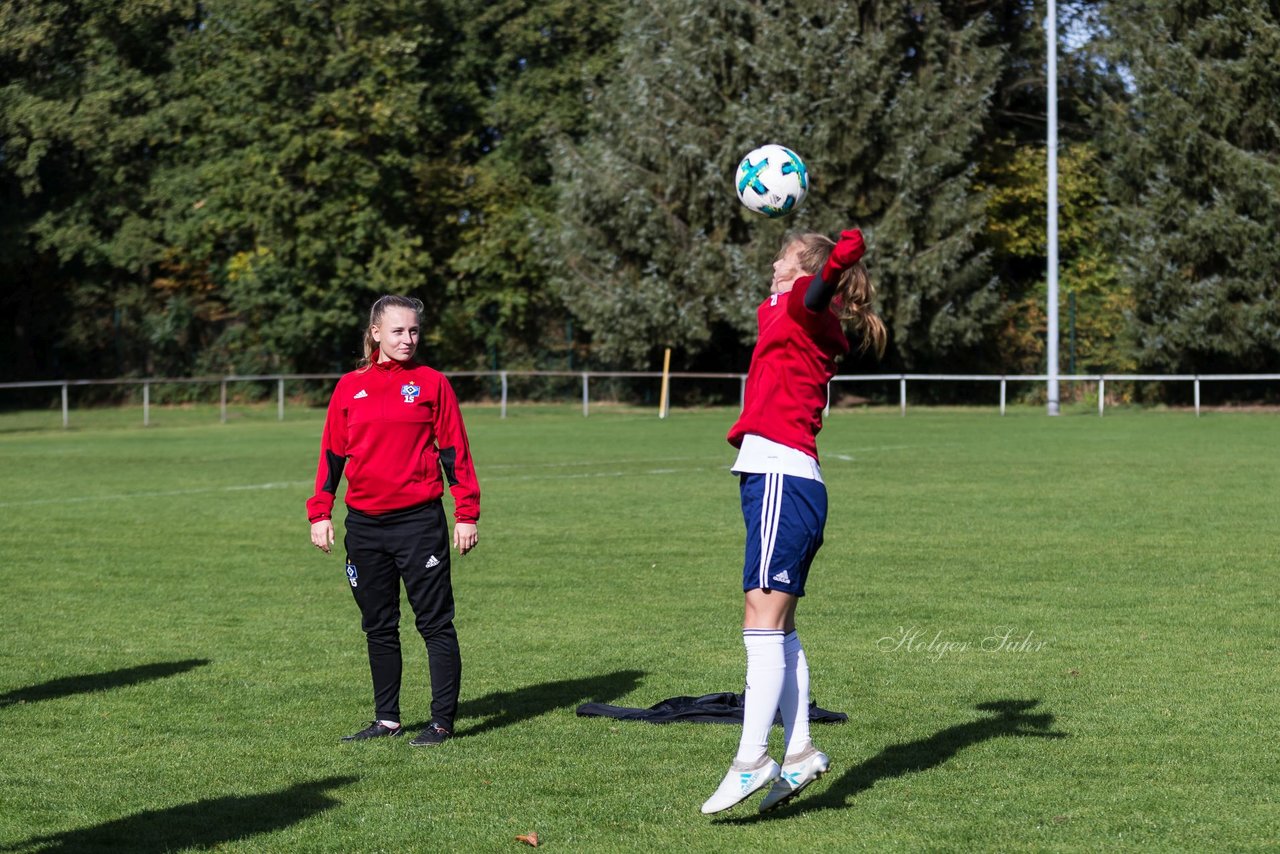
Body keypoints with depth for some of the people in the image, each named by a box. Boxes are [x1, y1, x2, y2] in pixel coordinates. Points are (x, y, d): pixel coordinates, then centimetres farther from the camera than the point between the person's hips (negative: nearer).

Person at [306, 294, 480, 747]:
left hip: (419, 521, -4)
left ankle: (443, 721, 3)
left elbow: (455, 451, 0)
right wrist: (320, 513, 5)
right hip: (364, 524, 4)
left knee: (435, 622, -2)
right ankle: (387, 719, 21)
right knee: (378, 627, 12)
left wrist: (466, 514, -4)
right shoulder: (350, 387, 8)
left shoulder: (431, 383, 0)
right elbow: (332, 453, 11)